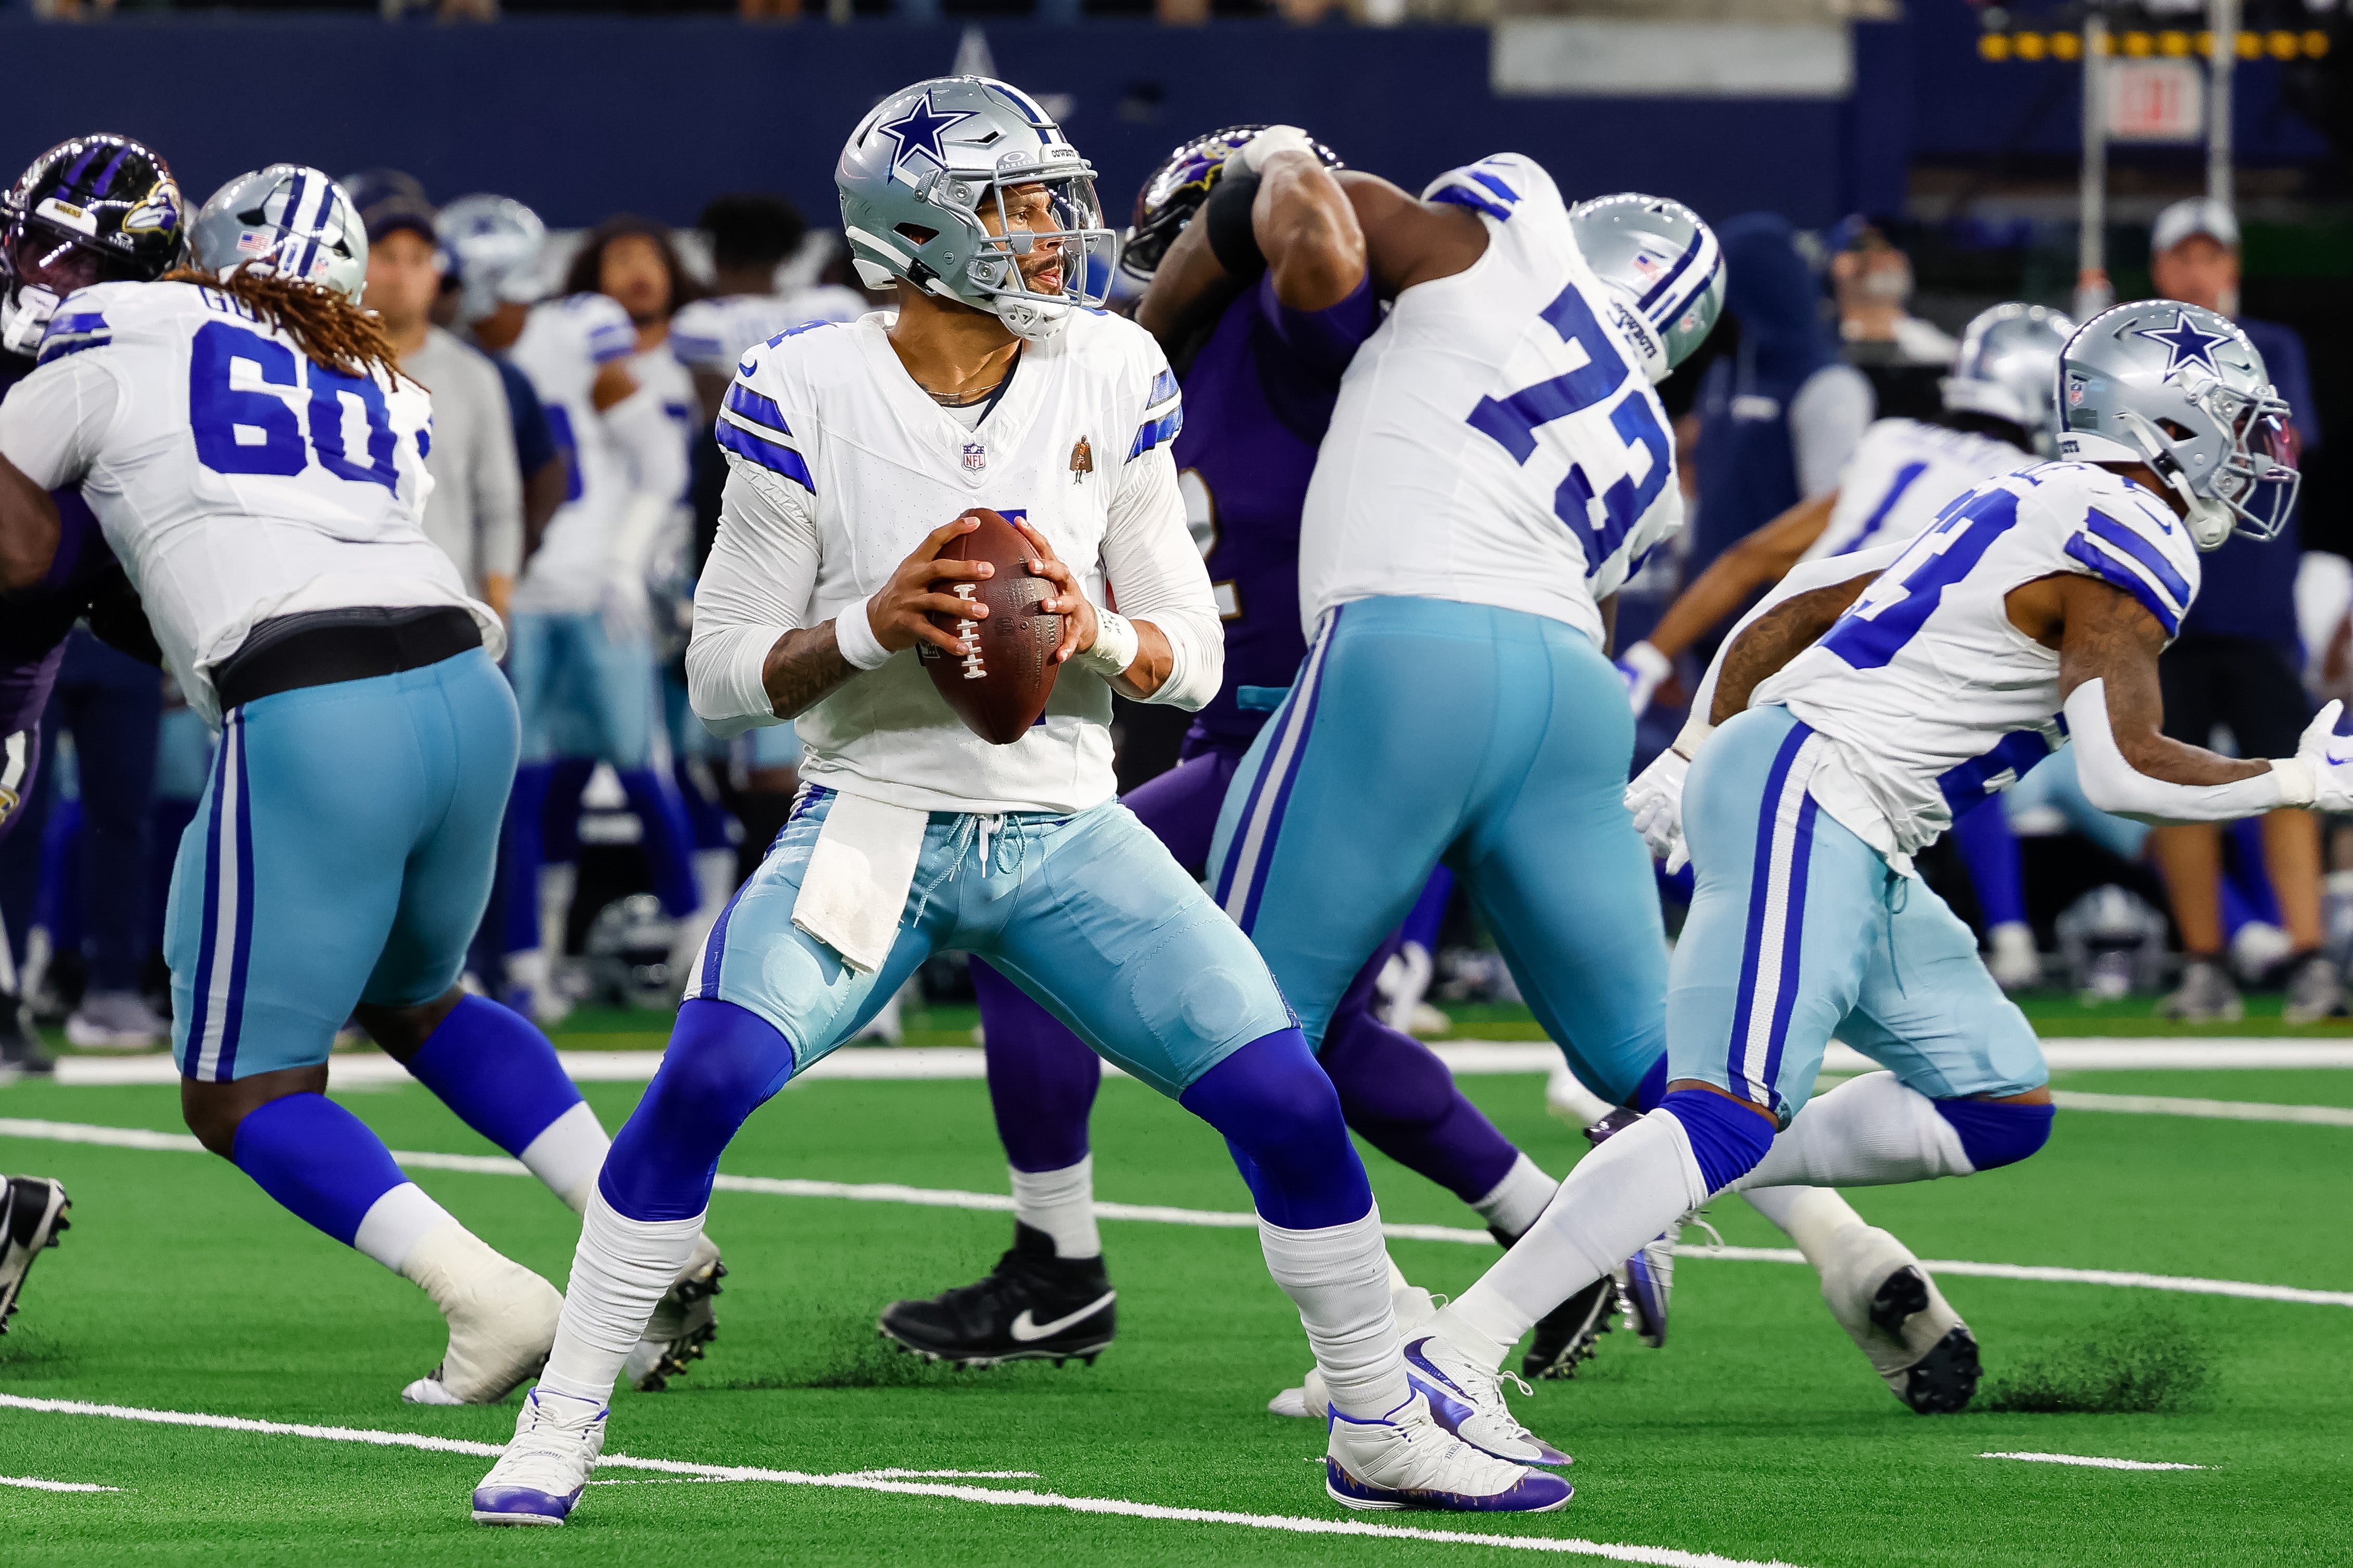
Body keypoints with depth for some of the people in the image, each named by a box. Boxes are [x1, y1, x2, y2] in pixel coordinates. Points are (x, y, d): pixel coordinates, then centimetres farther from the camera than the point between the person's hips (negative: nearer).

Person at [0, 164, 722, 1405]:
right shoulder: (378, 395, 26)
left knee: (240, 1095, 8)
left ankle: (491, 1298, -11)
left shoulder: (118, 341, 12)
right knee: (409, 1000, 32)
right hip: (467, 686, 6)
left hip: (311, 724, -6)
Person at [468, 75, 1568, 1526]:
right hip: (874, 828, -3)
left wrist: (1095, 633, -20)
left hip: (1067, 834, 3)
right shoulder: (811, 403, -12)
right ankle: (561, 1426, -9)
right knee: (705, 1082, -24)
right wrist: (870, 629, -24)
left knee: (1285, 1096, -7)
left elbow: (1194, 657, 2)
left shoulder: (1110, 383, -3)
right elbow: (725, 674, -6)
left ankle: (1383, 1432, 12)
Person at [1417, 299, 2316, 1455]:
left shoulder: (2022, 512, 21)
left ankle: (1688, 1186, 9)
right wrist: (2302, 783, -4)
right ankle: (1455, 1350, -29)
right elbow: (2121, 771, -16)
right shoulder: (2129, 552, -8)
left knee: (2001, 1110, 10)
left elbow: (1800, 602, 23)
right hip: (1808, 797, -10)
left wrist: (1693, 757, 29)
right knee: (1731, 1115, -22)